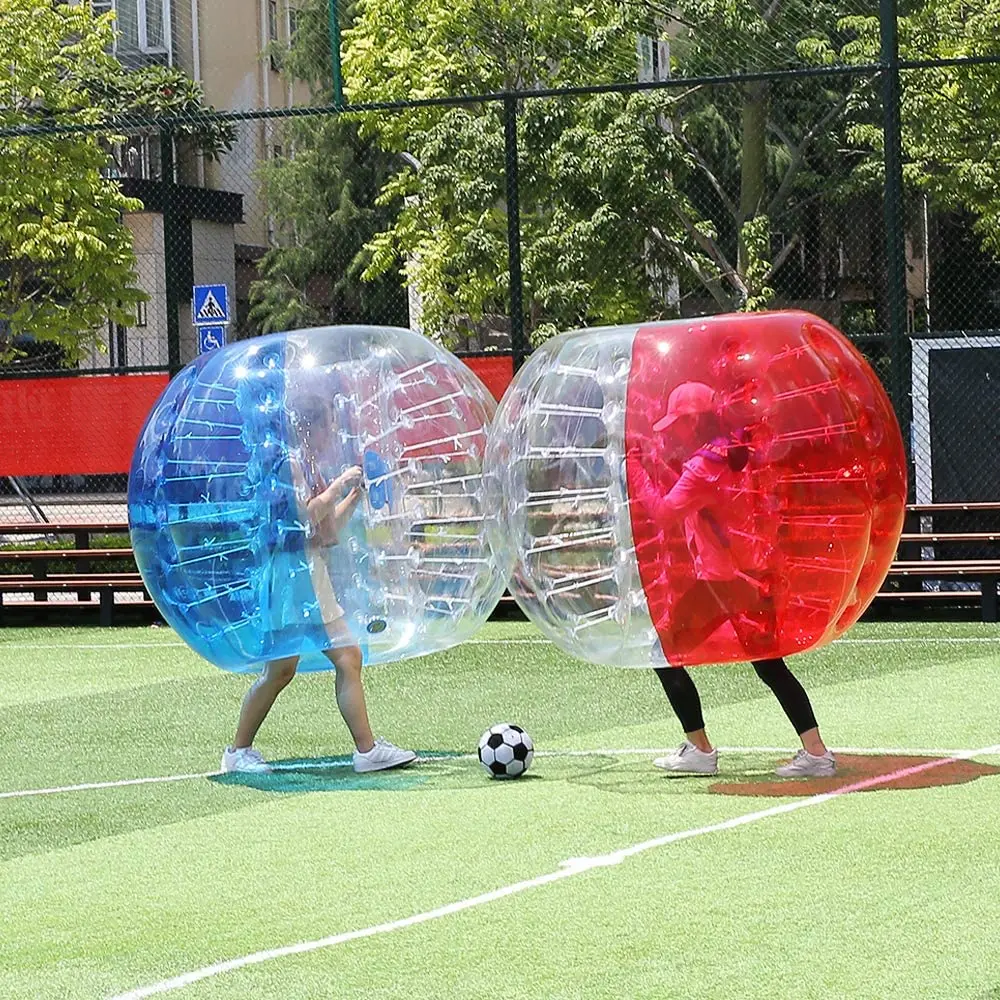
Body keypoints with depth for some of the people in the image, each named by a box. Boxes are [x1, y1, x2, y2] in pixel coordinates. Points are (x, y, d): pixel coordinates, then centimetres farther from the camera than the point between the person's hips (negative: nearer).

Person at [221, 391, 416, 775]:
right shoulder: (287, 464, -11)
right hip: (290, 573, -10)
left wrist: (356, 494, 17)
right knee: (281, 668, -6)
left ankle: (367, 748, 2)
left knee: (348, 657, 4)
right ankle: (238, 750, 5)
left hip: (314, 575, 10)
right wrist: (339, 485, -14)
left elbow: (329, 528, 24)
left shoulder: (310, 466, 18)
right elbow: (306, 516, -22)